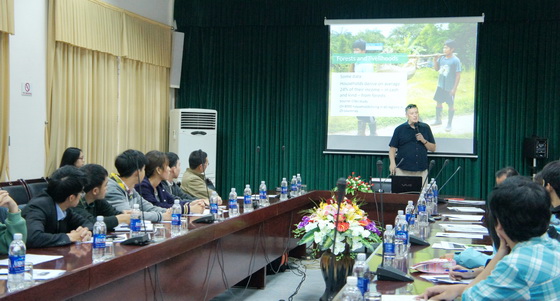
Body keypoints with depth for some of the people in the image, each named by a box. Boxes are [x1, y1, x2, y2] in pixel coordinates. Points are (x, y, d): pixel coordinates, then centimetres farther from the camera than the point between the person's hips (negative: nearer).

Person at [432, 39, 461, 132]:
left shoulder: (455, 60, -15)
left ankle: (449, 124, 17)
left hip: (450, 87, -6)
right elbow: (436, 69, 13)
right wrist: (435, 60, -6)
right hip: (441, 86, 6)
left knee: (451, 105, 5)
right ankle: (438, 120, 35)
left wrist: (454, 88, -15)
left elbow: (458, 75, -13)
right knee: (438, 102, 17)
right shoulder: (441, 58, 0)